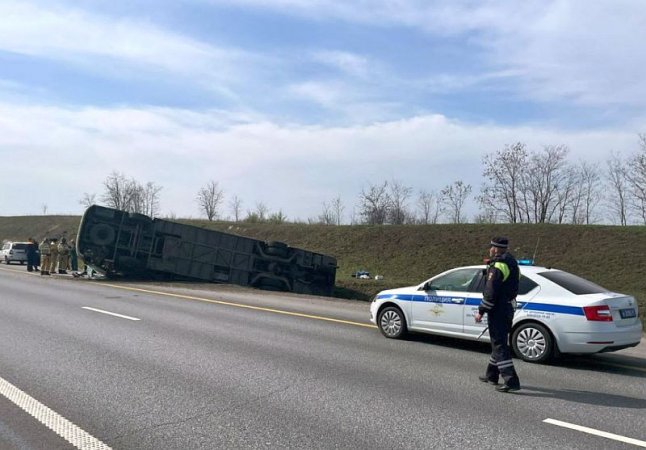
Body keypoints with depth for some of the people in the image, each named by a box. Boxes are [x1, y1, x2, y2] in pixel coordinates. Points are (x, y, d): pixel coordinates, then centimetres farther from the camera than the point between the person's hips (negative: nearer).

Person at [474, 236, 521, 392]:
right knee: (499, 342, 20)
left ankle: (511, 381, -9)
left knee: (499, 345, -7)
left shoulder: (497, 266, -18)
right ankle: (491, 374, 33)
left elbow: (490, 293, -21)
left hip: (498, 309, -10)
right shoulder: (511, 262, 12)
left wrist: (481, 311, -16)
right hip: (509, 307, 10)